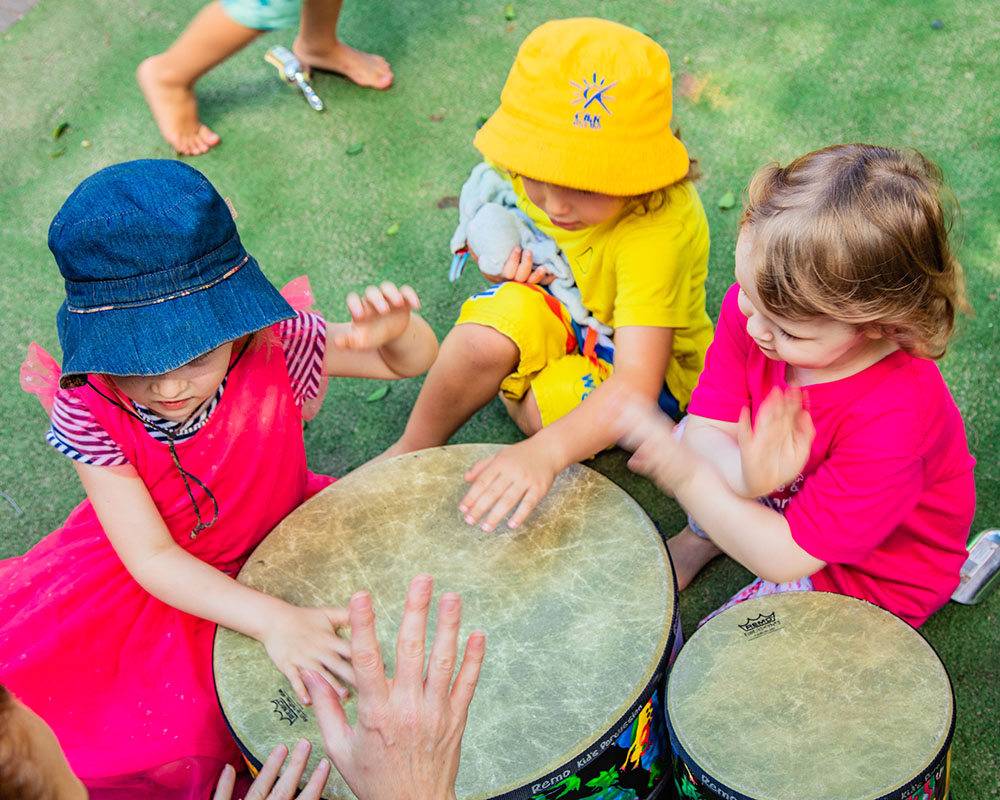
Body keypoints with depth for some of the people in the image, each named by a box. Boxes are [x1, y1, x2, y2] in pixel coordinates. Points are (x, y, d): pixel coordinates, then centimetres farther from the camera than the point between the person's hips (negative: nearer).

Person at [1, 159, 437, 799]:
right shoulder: (89, 413, -24)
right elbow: (151, 557, -24)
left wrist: (395, 331, -37)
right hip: (158, 584, 0)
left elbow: (417, 360, -11)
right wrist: (270, 619, -38)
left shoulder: (272, 343, -23)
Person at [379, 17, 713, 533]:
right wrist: (503, 259, -16)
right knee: (486, 332, -30)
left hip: (646, 360, -4)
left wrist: (544, 452, -61)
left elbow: (637, 385, -45)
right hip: (561, 311, 5)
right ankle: (414, 449, -5)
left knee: (542, 410, -34)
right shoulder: (533, 167, -19)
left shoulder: (659, 230, -38)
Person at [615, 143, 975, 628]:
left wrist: (687, 477, -46)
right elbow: (705, 429, -20)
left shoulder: (893, 420, -42)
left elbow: (786, 558, -35)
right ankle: (703, 535, 24)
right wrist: (746, 477, -44)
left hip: (865, 580, -6)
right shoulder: (755, 305, -25)